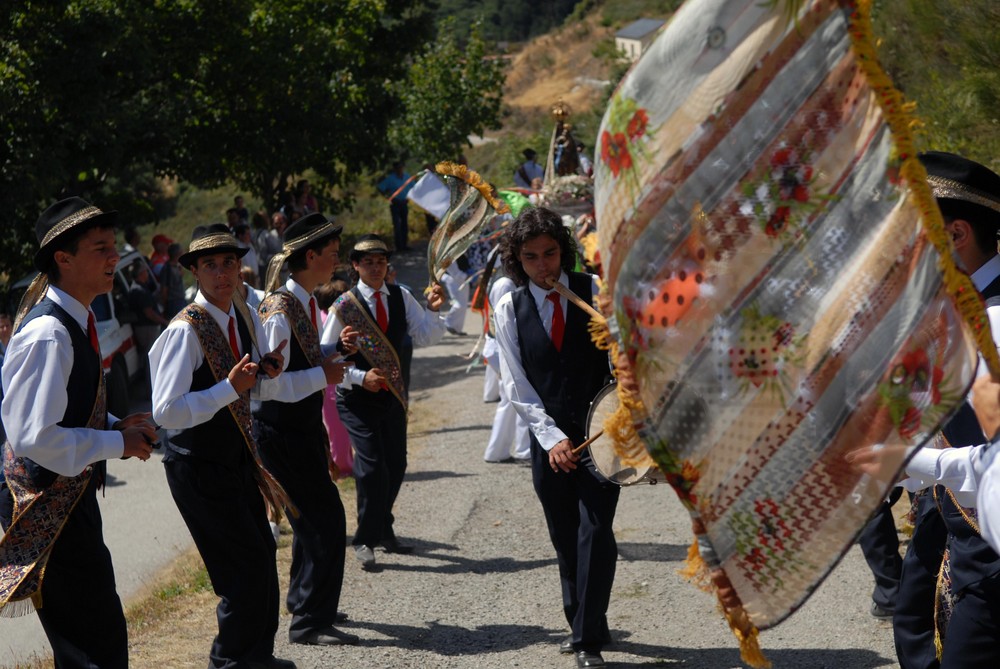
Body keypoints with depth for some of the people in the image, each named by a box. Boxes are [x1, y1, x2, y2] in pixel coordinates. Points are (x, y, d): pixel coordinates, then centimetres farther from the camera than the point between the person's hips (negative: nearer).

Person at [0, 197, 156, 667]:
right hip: (48, 511, -10)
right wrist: (118, 443, -18)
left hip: (74, 500, 10)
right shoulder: (48, 336, -22)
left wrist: (117, 426, 5)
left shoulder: (78, 323, 9)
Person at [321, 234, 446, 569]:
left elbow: (426, 337, -1)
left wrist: (433, 310, -20)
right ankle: (365, 539, 1)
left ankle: (383, 529, 33)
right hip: (357, 399, -5)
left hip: (393, 393, 5)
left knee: (396, 464, 12)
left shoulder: (400, 297, 2)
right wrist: (360, 377, -20)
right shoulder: (345, 305, -10)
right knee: (372, 465, -14)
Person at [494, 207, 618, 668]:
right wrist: (552, 438, -10)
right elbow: (516, 385, -1)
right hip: (548, 439, 2)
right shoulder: (509, 309, 1)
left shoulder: (595, 292, -3)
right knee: (564, 538, 9)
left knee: (595, 531, -9)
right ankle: (580, 624, 24)